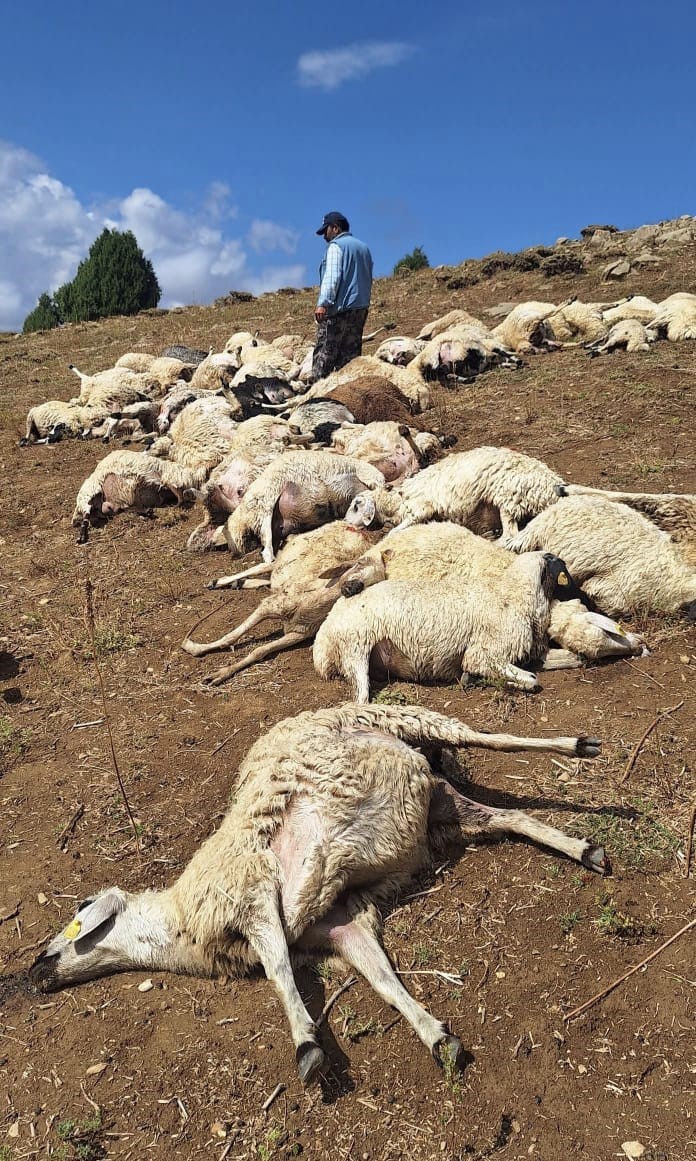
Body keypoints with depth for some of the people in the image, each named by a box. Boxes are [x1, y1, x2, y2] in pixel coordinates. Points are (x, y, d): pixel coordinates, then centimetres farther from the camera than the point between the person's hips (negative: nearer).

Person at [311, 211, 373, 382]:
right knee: (351, 352, 6)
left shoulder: (336, 246, -4)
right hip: (361, 308, 8)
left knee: (324, 351, -8)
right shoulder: (363, 247, 22)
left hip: (340, 307, -8)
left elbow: (332, 276, -16)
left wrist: (323, 303, -21)